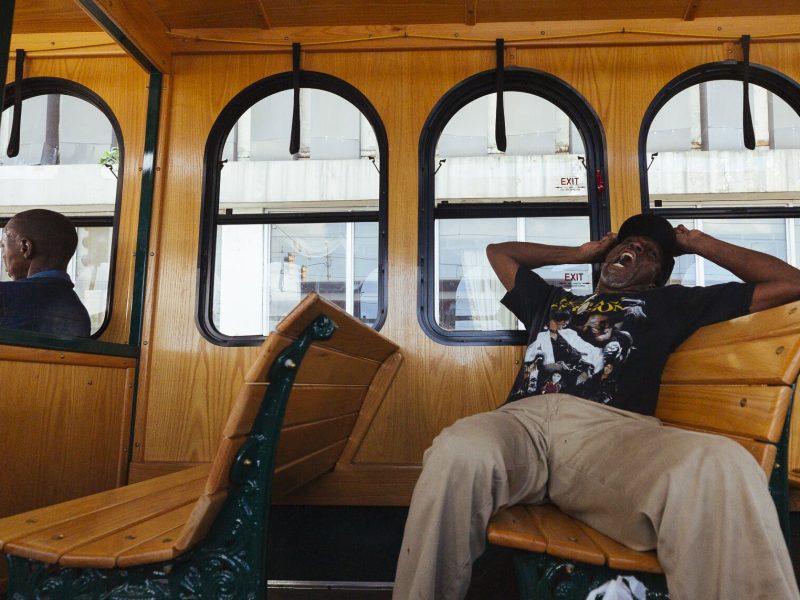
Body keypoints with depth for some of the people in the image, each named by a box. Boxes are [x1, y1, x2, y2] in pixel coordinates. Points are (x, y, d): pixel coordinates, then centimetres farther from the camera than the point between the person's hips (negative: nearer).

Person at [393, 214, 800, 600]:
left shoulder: (668, 304, 31)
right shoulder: (551, 300, 37)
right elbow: (498, 251, 53)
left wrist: (698, 243, 38)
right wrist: (581, 253, 50)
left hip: (613, 429, -1)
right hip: (524, 419, 2)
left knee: (721, 469, -38)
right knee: (457, 454, -37)